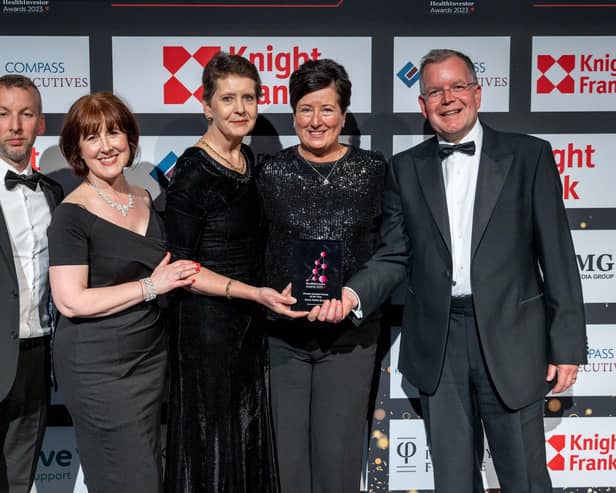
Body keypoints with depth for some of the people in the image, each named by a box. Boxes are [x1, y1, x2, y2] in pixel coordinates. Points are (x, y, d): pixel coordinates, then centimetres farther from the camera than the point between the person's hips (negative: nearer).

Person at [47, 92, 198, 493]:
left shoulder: (146, 200, 8)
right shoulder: (73, 214, -13)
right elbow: (71, 301, -20)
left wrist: (180, 275, 5)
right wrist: (150, 286, -17)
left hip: (152, 356, 7)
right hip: (99, 368, -7)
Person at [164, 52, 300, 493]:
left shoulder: (248, 159, 6)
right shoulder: (193, 173, -17)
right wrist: (254, 293, -24)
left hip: (249, 320, 8)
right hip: (206, 322, -7)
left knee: (250, 436, 18)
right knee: (212, 438, 7)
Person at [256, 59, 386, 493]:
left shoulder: (373, 170, 1)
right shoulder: (270, 172, 1)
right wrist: (273, 294, -8)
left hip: (350, 335, 0)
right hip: (283, 333, 1)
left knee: (338, 454, 5)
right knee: (287, 454, 7)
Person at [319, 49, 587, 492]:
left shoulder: (529, 155, 0)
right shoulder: (406, 168, 8)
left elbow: (556, 254, -2)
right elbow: (395, 255, 5)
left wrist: (567, 344, -5)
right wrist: (354, 294, -14)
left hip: (509, 338, -2)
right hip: (438, 343, 2)